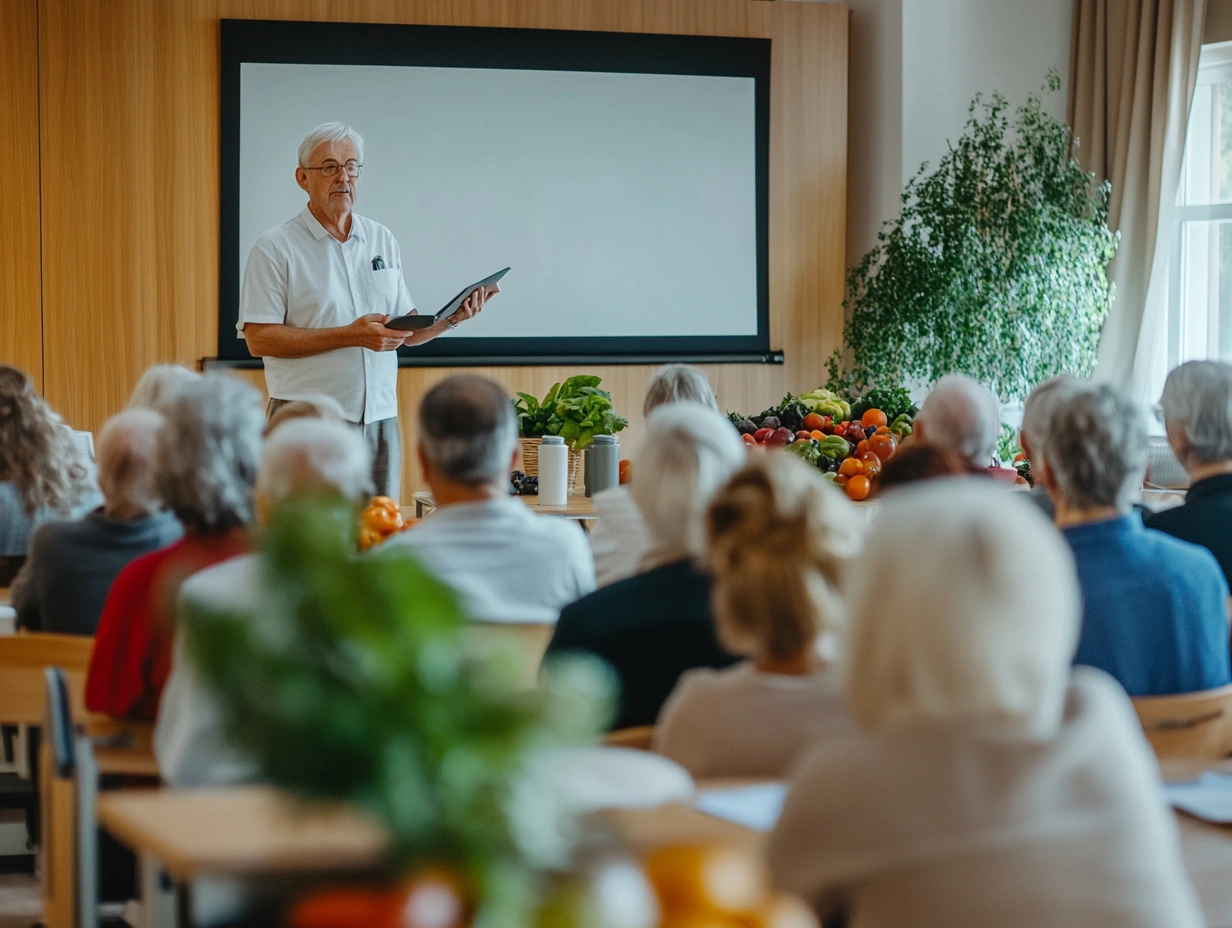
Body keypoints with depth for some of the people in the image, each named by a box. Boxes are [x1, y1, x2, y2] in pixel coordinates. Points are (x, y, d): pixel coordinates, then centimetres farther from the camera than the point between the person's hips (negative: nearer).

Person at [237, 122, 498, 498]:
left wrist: (451, 319, -3)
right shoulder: (275, 248, -2)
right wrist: (350, 336, -17)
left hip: (380, 420, 5)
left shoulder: (383, 240, 15)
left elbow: (406, 328, 18)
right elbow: (258, 339, -11)